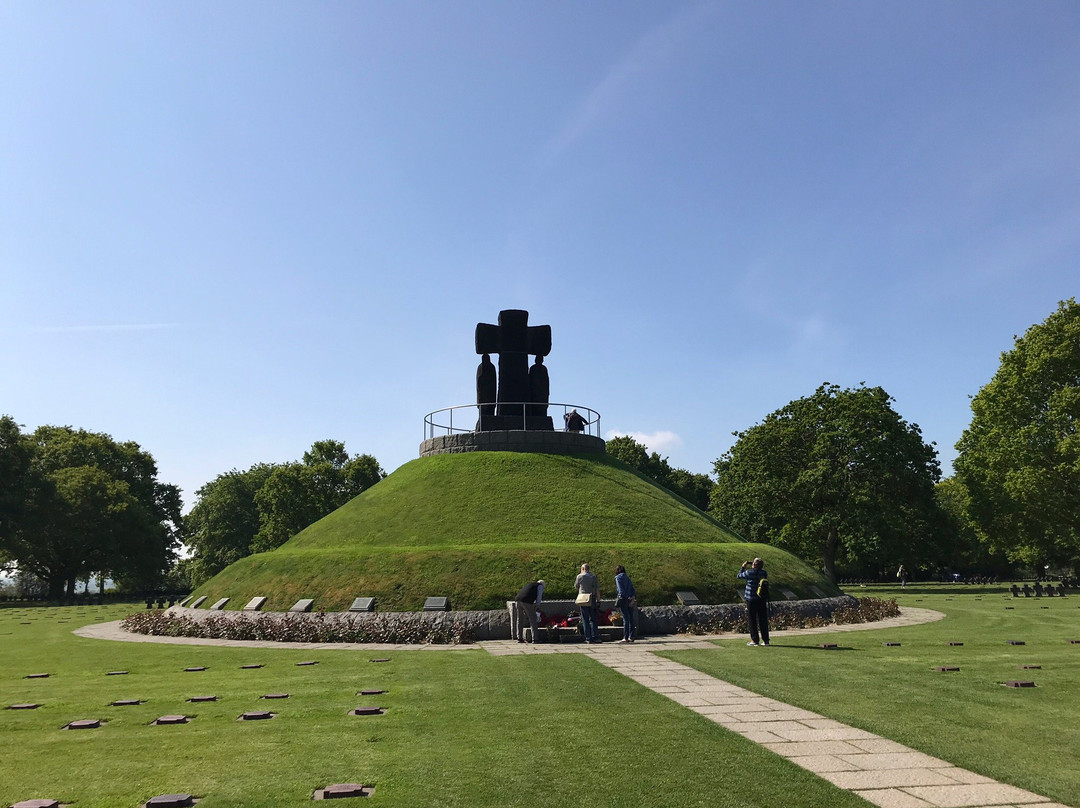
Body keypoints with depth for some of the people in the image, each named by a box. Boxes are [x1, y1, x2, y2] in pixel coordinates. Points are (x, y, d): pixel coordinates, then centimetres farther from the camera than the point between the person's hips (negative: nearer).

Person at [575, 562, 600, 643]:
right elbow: (597, 589, 1)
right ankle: (595, 637, 4)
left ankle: (588, 638, 0)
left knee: (585, 620, 3)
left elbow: (576, 586, 14)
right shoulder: (593, 577, 4)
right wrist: (598, 600, 6)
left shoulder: (579, 576, -2)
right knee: (593, 619, 10)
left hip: (583, 600, -2)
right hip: (592, 600, 2)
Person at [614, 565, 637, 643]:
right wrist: (633, 598, 1)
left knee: (626, 619, -7)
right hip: (630, 600, 6)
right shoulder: (628, 578, 18)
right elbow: (633, 589, 9)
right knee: (631, 618, 7)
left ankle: (625, 638, -6)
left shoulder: (618, 577, -1)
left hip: (623, 599, -6)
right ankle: (631, 637, 9)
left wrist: (628, 598, -13)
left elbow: (621, 590, -12)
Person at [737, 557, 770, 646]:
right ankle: (765, 640, 11)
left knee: (752, 620, 3)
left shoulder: (749, 572, -14)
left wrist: (743, 567, 15)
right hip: (762, 600, 4)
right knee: (763, 620, 9)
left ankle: (755, 640, 3)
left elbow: (739, 575, 1)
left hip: (751, 599, -4)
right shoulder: (764, 573, -2)